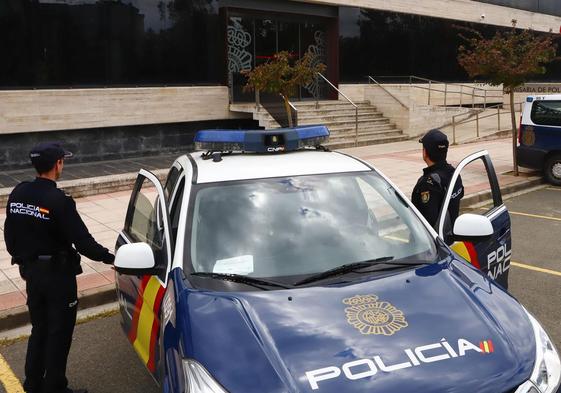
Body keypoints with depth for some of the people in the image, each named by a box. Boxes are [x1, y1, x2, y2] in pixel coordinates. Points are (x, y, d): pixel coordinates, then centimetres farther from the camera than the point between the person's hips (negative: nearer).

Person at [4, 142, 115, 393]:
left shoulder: (18, 193, -1)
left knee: (39, 329, 21)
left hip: (31, 271, 7)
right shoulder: (59, 201, -22)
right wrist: (109, 258, -11)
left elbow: (10, 234, 8)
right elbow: (82, 241, -23)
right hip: (57, 274, -7)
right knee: (59, 334, 7)